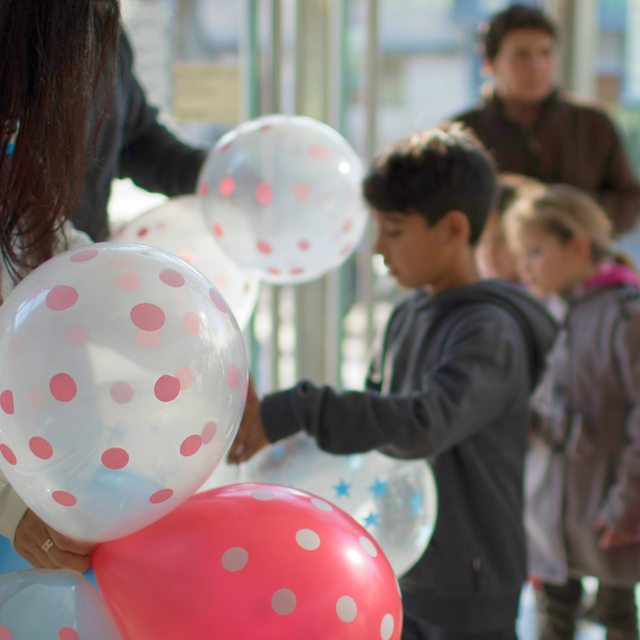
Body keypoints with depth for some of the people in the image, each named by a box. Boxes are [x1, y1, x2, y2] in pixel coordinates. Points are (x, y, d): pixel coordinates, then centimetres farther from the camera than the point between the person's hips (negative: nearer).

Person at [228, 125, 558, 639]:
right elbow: (378, 411, 11)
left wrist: (291, 413, -42)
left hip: (469, 592, -8)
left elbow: (423, 423, -37)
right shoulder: (409, 314, 4)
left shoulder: (491, 332, -21)